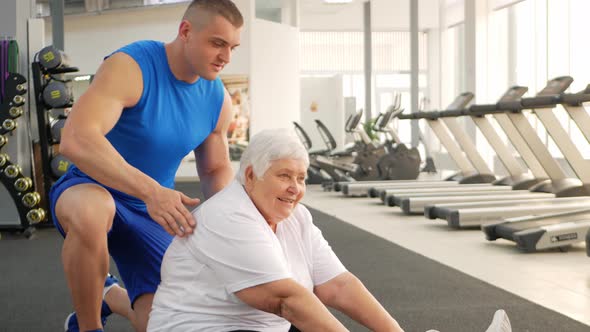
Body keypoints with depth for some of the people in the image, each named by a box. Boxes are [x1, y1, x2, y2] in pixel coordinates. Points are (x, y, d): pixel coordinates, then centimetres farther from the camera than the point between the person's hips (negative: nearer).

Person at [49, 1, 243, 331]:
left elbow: (217, 169, 10)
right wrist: (151, 190, -46)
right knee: (91, 211, -43)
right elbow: (75, 140, -36)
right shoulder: (131, 67, -23)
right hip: (91, 192, -5)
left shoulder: (218, 99, -4)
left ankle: (109, 296, 32)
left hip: (151, 213, 5)